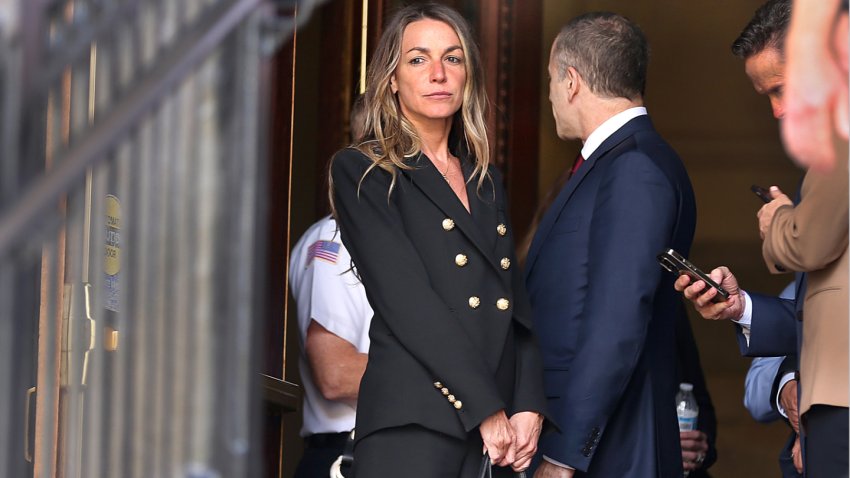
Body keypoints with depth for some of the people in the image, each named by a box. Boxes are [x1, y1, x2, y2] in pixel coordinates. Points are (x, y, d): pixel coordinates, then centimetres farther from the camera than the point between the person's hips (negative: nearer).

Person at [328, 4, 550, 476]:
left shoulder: (486, 180, 20)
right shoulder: (361, 172, 2)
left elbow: (517, 303, 14)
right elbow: (407, 302, -8)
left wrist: (528, 407, -2)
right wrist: (486, 410, -13)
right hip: (414, 428, -5)